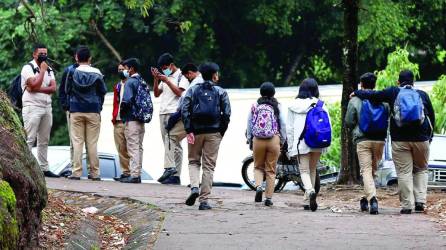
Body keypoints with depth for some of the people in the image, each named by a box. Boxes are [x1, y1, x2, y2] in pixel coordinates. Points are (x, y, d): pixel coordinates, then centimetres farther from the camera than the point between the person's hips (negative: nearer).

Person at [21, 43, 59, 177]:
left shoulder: (49, 69, 16)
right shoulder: (28, 68, -4)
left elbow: (53, 88, 2)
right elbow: (35, 84, -19)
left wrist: (37, 89, -12)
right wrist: (42, 70, -8)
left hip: (47, 107, 7)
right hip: (32, 107, -7)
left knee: (44, 141, 8)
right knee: (29, 139, -11)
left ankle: (44, 168, 11)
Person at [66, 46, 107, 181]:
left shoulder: (72, 72, -4)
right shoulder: (97, 73, -3)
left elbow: (68, 90, 5)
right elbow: (103, 91, 5)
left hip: (76, 111, 0)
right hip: (93, 111, 0)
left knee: (77, 142, 1)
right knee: (92, 143, 3)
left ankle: (76, 172, -4)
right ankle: (94, 173, 4)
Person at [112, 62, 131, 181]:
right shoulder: (117, 86, 21)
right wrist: (114, 117, 12)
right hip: (118, 122, 7)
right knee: (121, 149, 5)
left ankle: (132, 171, -6)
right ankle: (125, 171, 8)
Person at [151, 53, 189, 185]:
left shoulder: (181, 77, 0)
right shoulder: (165, 77, 22)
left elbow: (179, 92, -13)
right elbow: (157, 94, 18)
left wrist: (167, 81, -13)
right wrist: (156, 79, 5)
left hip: (175, 113, -8)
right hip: (163, 113, 8)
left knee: (172, 142, -20)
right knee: (168, 143, 3)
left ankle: (170, 168, -28)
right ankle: (175, 175, 1)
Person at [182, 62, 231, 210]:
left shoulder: (192, 90, 5)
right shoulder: (221, 92, 3)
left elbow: (184, 110, -6)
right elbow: (226, 113, -5)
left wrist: (189, 131, -7)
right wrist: (221, 132, 4)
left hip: (196, 131, 1)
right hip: (213, 132, -1)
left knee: (193, 161, 16)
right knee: (209, 166, 4)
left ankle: (194, 187, -10)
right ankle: (204, 200, 0)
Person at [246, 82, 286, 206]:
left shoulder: (255, 106, 1)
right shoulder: (277, 106, -1)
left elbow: (249, 124, 4)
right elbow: (283, 124, 1)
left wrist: (249, 140, 14)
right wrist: (282, 140, 12)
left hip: (258, 140, 0)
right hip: (274, 140, 0)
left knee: (258, 167, 17)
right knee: (271, 170, 7)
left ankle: (258, 186, -9)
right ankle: (269, 198, 6)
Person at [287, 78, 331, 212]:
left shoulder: (293, 106, 1)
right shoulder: (320, 105, -1)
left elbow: (289, 128, 3)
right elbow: (328, 125, -2)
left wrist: (290, 148, 9)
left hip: (301, 144, -1)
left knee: (304, 170, 1)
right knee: (312, 170, 16)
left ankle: (310, 191, -28)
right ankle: (308, 200, 18)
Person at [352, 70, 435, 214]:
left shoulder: (393, 93, 3)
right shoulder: (422, 95, 9)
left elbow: (373, 95, 5)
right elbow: (432, 117, 15)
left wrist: (356, 93, 22)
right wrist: (429, 136, 25)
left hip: (400, 140, -1)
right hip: (421, 139, 1)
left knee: (404, 172, 0)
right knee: (421, 170, 14)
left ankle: (407, 205, -4)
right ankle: (420, 201, 1)